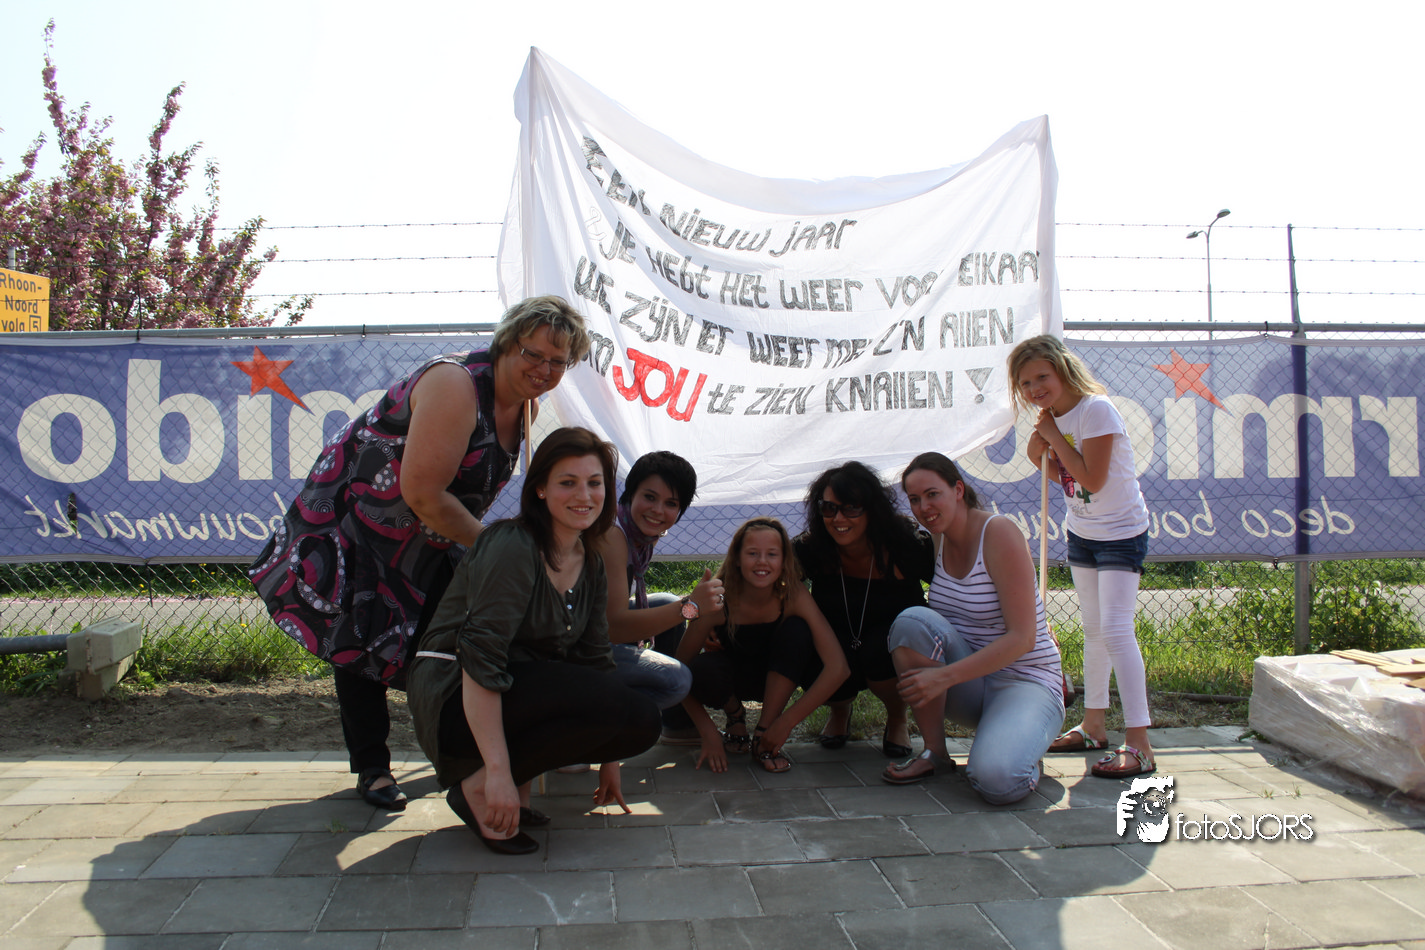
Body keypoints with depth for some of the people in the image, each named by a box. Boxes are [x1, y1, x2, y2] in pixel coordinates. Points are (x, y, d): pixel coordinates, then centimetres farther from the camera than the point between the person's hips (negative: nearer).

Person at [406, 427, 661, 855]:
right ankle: (476, 787, -13)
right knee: (615, 700, -27)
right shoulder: (513, 547, -19)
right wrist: (497, 773, -29)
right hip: (456, 700, -8)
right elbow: (479, 657, -25)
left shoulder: (591, 565, 8)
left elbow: (594, 657, 12)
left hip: (522, 693, 8)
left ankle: (513, 784, 3)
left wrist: (608, 759, 12)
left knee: (643, 722, -7)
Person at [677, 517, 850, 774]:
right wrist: (709, 735, -27)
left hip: (778, 679, 1)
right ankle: (734, 713, 2)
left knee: (796, 630, -29)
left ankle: (763, 736, -19)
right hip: (732, 674, -1)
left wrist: (787, 721, -34)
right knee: (702, 671, -35)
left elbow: (838, 667, -32)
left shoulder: (794, 596, -27)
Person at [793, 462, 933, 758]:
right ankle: (840, 709, 10)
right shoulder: (810, 550, -18)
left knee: (879, 652, -35)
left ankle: (897, 718, 2)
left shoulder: (908, 547, -22)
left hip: (896, 643, -1)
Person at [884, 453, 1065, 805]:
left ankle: (1017, 751, 5)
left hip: (1024, 680, -5)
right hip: (969, 682, 6)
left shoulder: (999, 533, -16)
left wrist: (944, 676, -26)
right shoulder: (938, 538, 4)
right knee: (913, 620, -26)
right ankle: (935, 753, -12)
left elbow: (1022, 638, -21)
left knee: (995, 779, -34)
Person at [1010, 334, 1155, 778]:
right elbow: (1055, 469, 5)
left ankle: (1139, 744, -13)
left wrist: (1054, 436, -20)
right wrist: (1039, 441, -12)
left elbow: (1092, 479, -26)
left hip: (1121, 532, -8)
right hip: (1081, 533, 8)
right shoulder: (1054, 414, 3)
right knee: (1094, 629, 15)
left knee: (1115, 628, -16)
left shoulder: (1095, 409, -22)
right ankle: (1093, 725, 27)